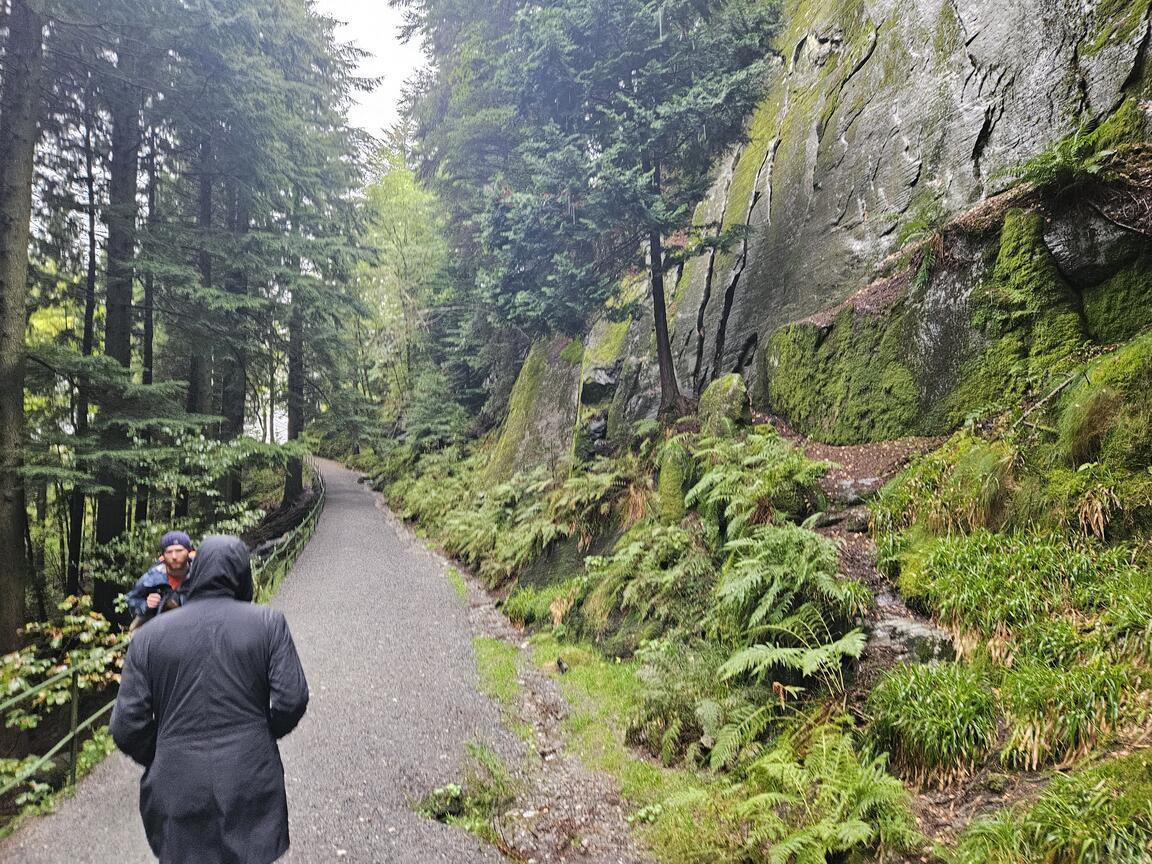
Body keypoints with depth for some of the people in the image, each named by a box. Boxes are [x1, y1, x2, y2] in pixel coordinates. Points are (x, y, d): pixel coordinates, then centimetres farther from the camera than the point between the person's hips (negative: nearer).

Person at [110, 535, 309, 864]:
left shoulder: (149, 635, -1)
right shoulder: (269, 624, -5)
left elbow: (126, 726, -2)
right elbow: (292, 699, -9)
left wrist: (159, 761, 16)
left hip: (178, 792, 1)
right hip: (251, 787, -1)